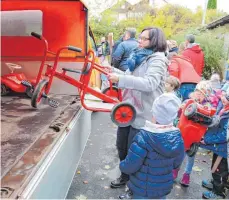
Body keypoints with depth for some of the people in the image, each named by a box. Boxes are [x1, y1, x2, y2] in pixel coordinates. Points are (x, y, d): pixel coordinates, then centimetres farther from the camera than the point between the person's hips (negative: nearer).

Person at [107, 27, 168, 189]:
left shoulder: (157, 59, -15)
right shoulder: (138, 56, 12)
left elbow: (150, 83, -31)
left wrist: (120, 79, -35)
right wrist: (113, 71, 3)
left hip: (142, 114, -8)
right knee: (122, 146, 20)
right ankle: (125, 176, 43)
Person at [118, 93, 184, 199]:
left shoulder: (143, 137, -29)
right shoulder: (177, 137, -12)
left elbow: (130, 166, -24)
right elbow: (176, 164, 3)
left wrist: (122, 165, -3)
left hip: (142, 189, -4)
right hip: (164, 187, 5)